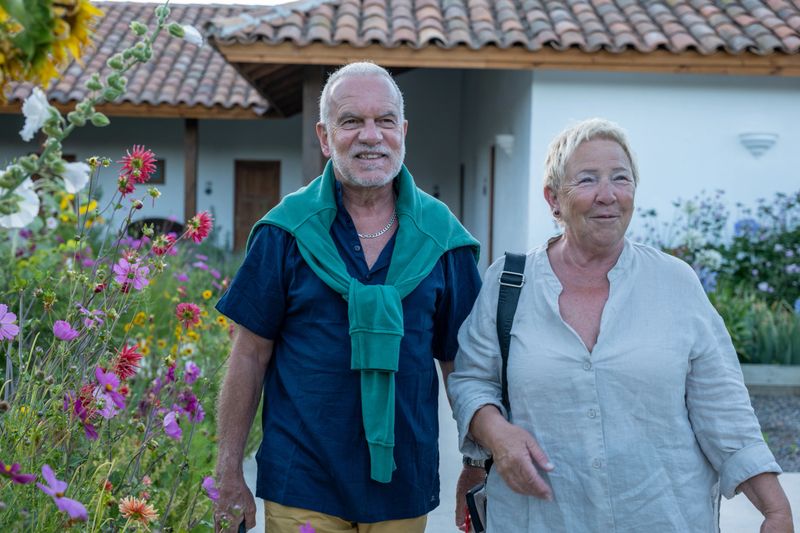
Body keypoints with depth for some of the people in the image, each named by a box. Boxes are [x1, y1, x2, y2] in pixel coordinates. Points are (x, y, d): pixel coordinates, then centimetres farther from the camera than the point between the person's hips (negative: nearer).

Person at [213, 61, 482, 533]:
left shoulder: (442, 238, 1)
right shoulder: (286, 232, -4)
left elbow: (461, 363, 7)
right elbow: (251, 356, 0)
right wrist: (230, 476, -2)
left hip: (404, 491, 2)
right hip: (301, 491, -2)